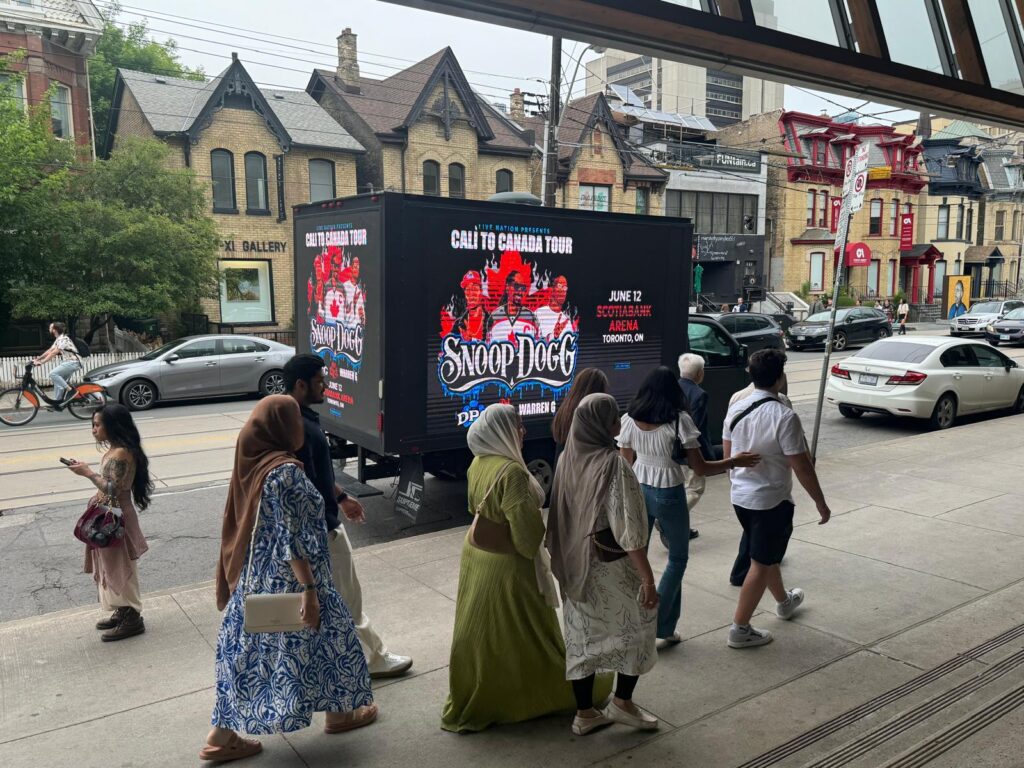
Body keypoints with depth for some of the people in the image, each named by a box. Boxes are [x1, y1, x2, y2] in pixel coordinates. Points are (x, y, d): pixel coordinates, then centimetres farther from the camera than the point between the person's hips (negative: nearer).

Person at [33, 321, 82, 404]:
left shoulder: (63, 339, -15)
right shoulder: (58, 340, 16)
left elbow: (53, 353, -22)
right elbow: (49, 351, 17)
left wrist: (41, 362, -23)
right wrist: (37, 359, 11)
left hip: (72, 362, -10)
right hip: (68, 362, 10)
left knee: (53, 373, -21)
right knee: (58, 381, 9)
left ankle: (69, 389, -17)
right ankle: (58, 401, 12)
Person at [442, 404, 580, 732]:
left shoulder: (479, 464, 2)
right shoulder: (511, 471, -26)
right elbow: (525, 523, -24)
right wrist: (532, 551, -5)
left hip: (477, 552, 9)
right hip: (504, 563, -8)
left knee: (480, 629, 21)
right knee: (520, 632, 10)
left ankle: (469, 703, 36)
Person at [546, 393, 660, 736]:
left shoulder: (567, 459, -1)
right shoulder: (612, 464, -22)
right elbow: (628, 528, -23)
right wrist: (648, 577, -17)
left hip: (574, 566, 7)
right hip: (611, 568, -7)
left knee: (582, 636, 15)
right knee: (637, 628, 16)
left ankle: (584, 713, 26)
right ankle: (622, 703, 25)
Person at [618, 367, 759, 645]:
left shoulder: (629, 420, -4)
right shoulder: (679, 420, -16)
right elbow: (700, 468, -14)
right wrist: (735, 462, -2)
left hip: (638, 491, 4)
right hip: (668, 495, -4)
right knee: (678, 559, 15)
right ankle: (661, 627, 13)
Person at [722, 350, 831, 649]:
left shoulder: (736, 409, -1)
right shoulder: (785, 417, -22)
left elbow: (728, 453, 10)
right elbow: (802, 467, -18)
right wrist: (821, 502, -6)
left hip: (740, 496, 7)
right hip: (771, 501, -7)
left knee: (767, 554, 26)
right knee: (761, 564, 4)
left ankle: (784, 601, 49)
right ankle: (740, 629, 11)